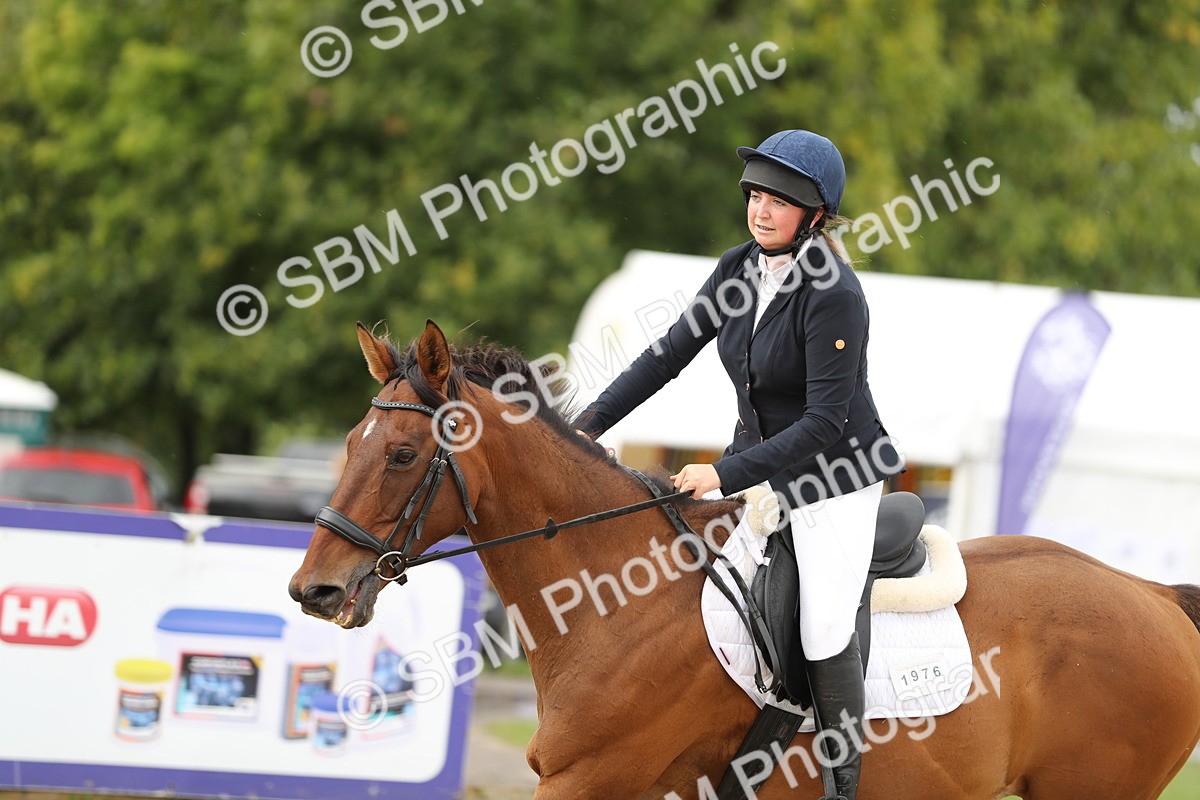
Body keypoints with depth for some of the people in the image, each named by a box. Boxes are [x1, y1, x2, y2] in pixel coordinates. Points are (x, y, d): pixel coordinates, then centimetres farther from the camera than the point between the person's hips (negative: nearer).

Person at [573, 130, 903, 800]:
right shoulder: (740, 268, -2)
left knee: (823, 627, -19)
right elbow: (671, 352, 5)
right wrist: (591, 425, -1)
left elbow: (824, 421, -27)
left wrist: (726, 475, -29)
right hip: (755, 461, 8)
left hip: (836, 474, -8)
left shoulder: (833, 296, -24)